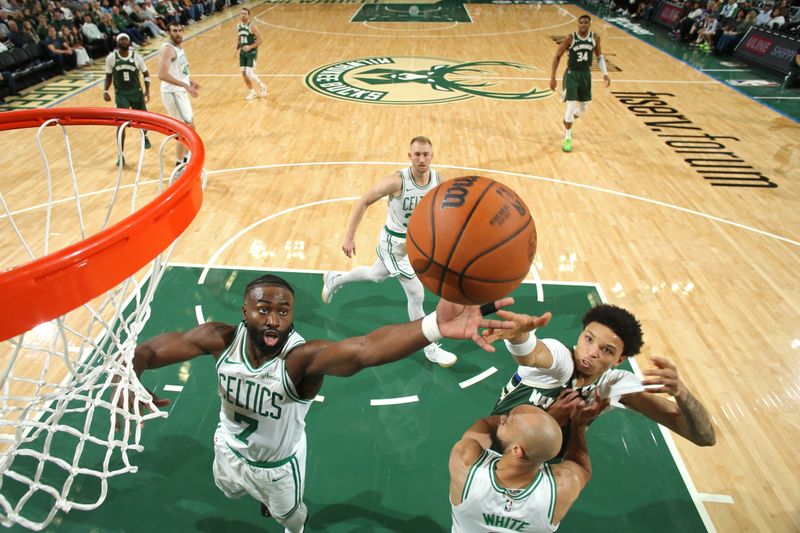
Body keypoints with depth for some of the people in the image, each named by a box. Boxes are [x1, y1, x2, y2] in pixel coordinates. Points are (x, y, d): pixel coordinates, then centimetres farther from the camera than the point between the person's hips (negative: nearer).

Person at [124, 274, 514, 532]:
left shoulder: (304, 358, -44)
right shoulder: (222, 339, -31)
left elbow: (363, 349, -65)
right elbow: (148, 350, -22)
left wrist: (434, 326, -84)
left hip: (278, 462, -4)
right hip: (229, 447, 4)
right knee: (230, 492, 38)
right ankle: (264, 495, 73)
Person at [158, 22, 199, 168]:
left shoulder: (179, 47, 11)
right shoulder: (168, 48, -19)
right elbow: (162, 74, -30)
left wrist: (190, 81, 16)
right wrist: (186, 85, -33)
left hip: (180, 92, 10)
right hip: (173, 93, -10)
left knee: (189, 125, 20)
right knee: (188, 127, -7)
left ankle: (186, 157, 36)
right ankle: (179, 165, 0)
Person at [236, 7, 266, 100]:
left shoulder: (252, 26, -13)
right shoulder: (238, 26, 7)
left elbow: (261, 39, -16)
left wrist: (250, 47, -21)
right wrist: (237, 49, 6)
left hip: (251, 53, -7)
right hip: (242, 53, 7)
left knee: (249, 73, -14)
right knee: (244, 73, 5)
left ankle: (262, 87, 10)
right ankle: (252, 92, 20)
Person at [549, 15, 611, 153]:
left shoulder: (595, 38, -3)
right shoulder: (570, 38, -14)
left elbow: (599, 56, 10)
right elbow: (557, 57, -8)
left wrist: (605, 73, 0)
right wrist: (552, 77, -13)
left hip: (585, 74, 4)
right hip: (572, 74, -4)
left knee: (583, 109, 11)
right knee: (571, 107, -11)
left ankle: (567, 123, 42)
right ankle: (567, 138, 5)